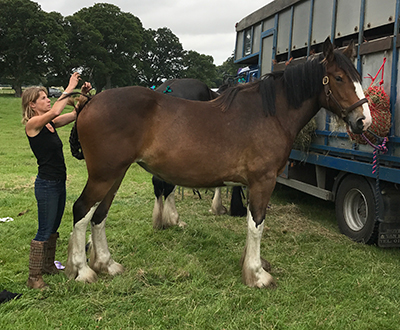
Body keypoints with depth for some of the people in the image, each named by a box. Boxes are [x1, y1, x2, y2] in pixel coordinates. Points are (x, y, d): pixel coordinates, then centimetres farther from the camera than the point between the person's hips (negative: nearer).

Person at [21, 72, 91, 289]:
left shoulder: (50, 124, 8)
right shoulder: (32, 124, -14)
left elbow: (75, 114, 10)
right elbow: (56, 111, -30)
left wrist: (83, 94, -5)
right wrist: (71, 87, -23)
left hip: (59, 182, 9)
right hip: (46, 185, -9)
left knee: (53, 228, 20)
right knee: (44, 231, -2)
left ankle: (48, 265, 35)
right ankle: (34, 277, 8)